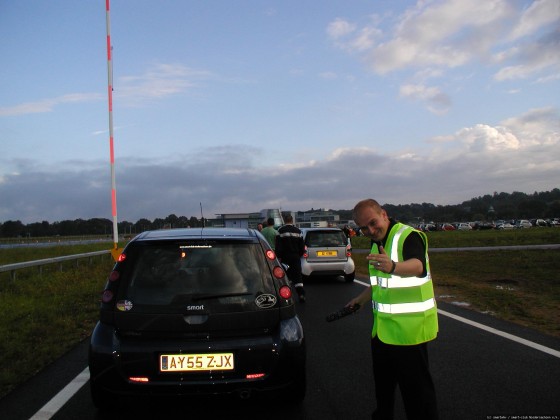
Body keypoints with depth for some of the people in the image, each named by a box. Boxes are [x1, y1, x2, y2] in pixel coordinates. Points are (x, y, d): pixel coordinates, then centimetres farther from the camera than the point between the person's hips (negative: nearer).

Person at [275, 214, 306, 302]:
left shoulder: (281, 231, -6)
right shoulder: (298, 231, 5)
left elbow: (278, 246, -10)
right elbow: (302, 246, 8)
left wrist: (278, 256, -7)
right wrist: (300, 254, 19)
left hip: (285, 257, -2)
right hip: (296, 256, 2)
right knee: (297, 275, 2)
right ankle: (301, 294, -9)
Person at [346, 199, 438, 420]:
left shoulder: (409, 236, -18)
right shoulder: (377, 243, 9)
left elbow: (418, 266, -41)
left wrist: (393, 266, -59)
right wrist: (364, 297, 21)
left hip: (408, 327, -8)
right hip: (382, 326, 9)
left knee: (416, 385, 0)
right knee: (382, 380, 21)